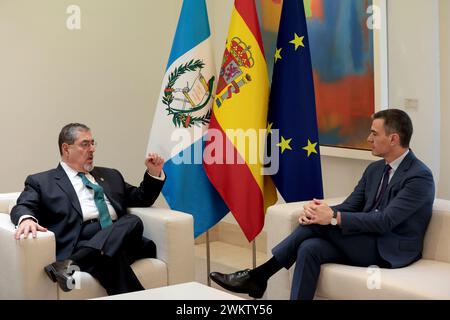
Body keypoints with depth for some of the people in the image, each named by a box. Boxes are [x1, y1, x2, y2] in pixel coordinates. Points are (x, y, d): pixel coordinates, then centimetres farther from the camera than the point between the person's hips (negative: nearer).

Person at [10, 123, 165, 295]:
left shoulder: (110, 175, 30)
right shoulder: (41, 181, 16)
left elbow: (141, 199, 34)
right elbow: (23, 208, 1)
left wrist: (154, 173, 16)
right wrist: (27, 219, -24)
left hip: (120, 239, 5)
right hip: (80, 245, -5)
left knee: (133, 221, -32)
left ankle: (70, 264, -40)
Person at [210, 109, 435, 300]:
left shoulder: (420, 177, -13)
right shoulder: (375, 169, 13)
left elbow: (385, 221, -23)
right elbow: (349, 206, 8)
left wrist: (334, 218, -26)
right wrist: (316, 209, -14)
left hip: (392, 252, -7)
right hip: (365, 243, 7)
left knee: (321, 223, -24)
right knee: (310, 247, -22)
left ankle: (260, 274, -17)